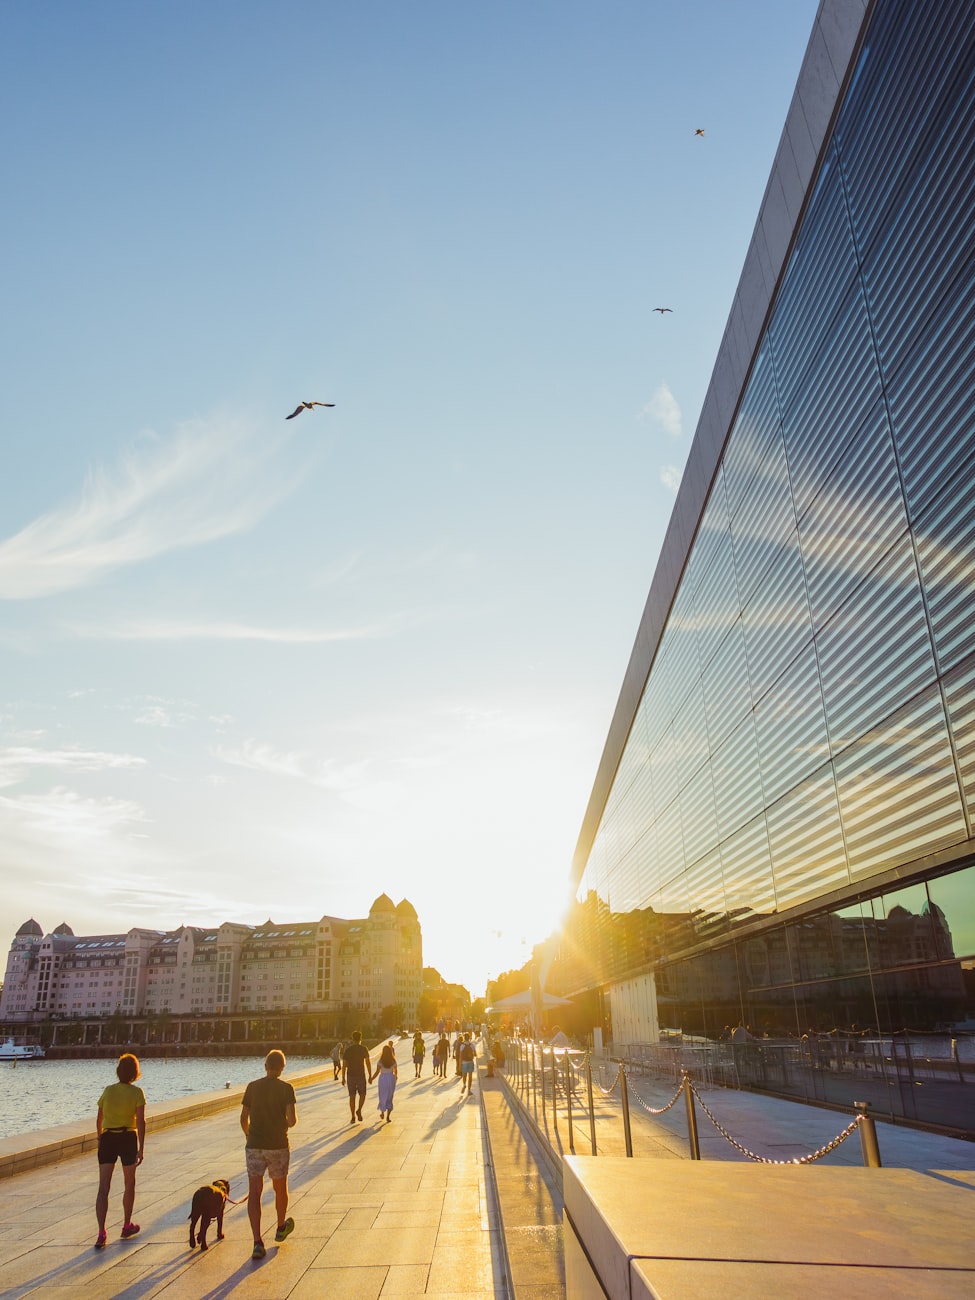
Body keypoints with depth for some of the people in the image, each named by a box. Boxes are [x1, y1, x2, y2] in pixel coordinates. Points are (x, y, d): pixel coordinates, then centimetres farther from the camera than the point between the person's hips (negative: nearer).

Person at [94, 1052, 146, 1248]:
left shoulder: (108, 1090, 3)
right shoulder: (137, 1093, -7)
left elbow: (99, 1119, 11)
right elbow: (140, 1121, -12)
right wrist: (141, 1148, -8)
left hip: (107, 1138, 2)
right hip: (128, 1138, -2)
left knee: (103, 1187, 1)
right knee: (129, 1184, 18)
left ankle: (101, 1233, -11)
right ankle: (127, 1226, 29)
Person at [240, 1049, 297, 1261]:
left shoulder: (252, 1086, 0)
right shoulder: (286, 1088, -9)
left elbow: (244, 1118, 4)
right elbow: (292, 1120, -15)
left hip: (254, 1146, 1)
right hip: (278, 1146, -1)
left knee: (254, 1193, 3)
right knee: (280, 1188, 20)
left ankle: (257, 1243, -6)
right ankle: (281, 1227, 39)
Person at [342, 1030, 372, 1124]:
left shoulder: (347, 1050, 2)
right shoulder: (363, 1049, -4)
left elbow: (344, 1065, 0)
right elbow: (368, 1063, -8)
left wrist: (343, 1078, 7)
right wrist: (370, 1076, -2)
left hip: (350, 1076, 2)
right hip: (361, 1075, -2)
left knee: (352, 1096, 8)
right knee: (362, 1094, 14)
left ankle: (353, 1117, 5)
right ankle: (359, 1110, -7)